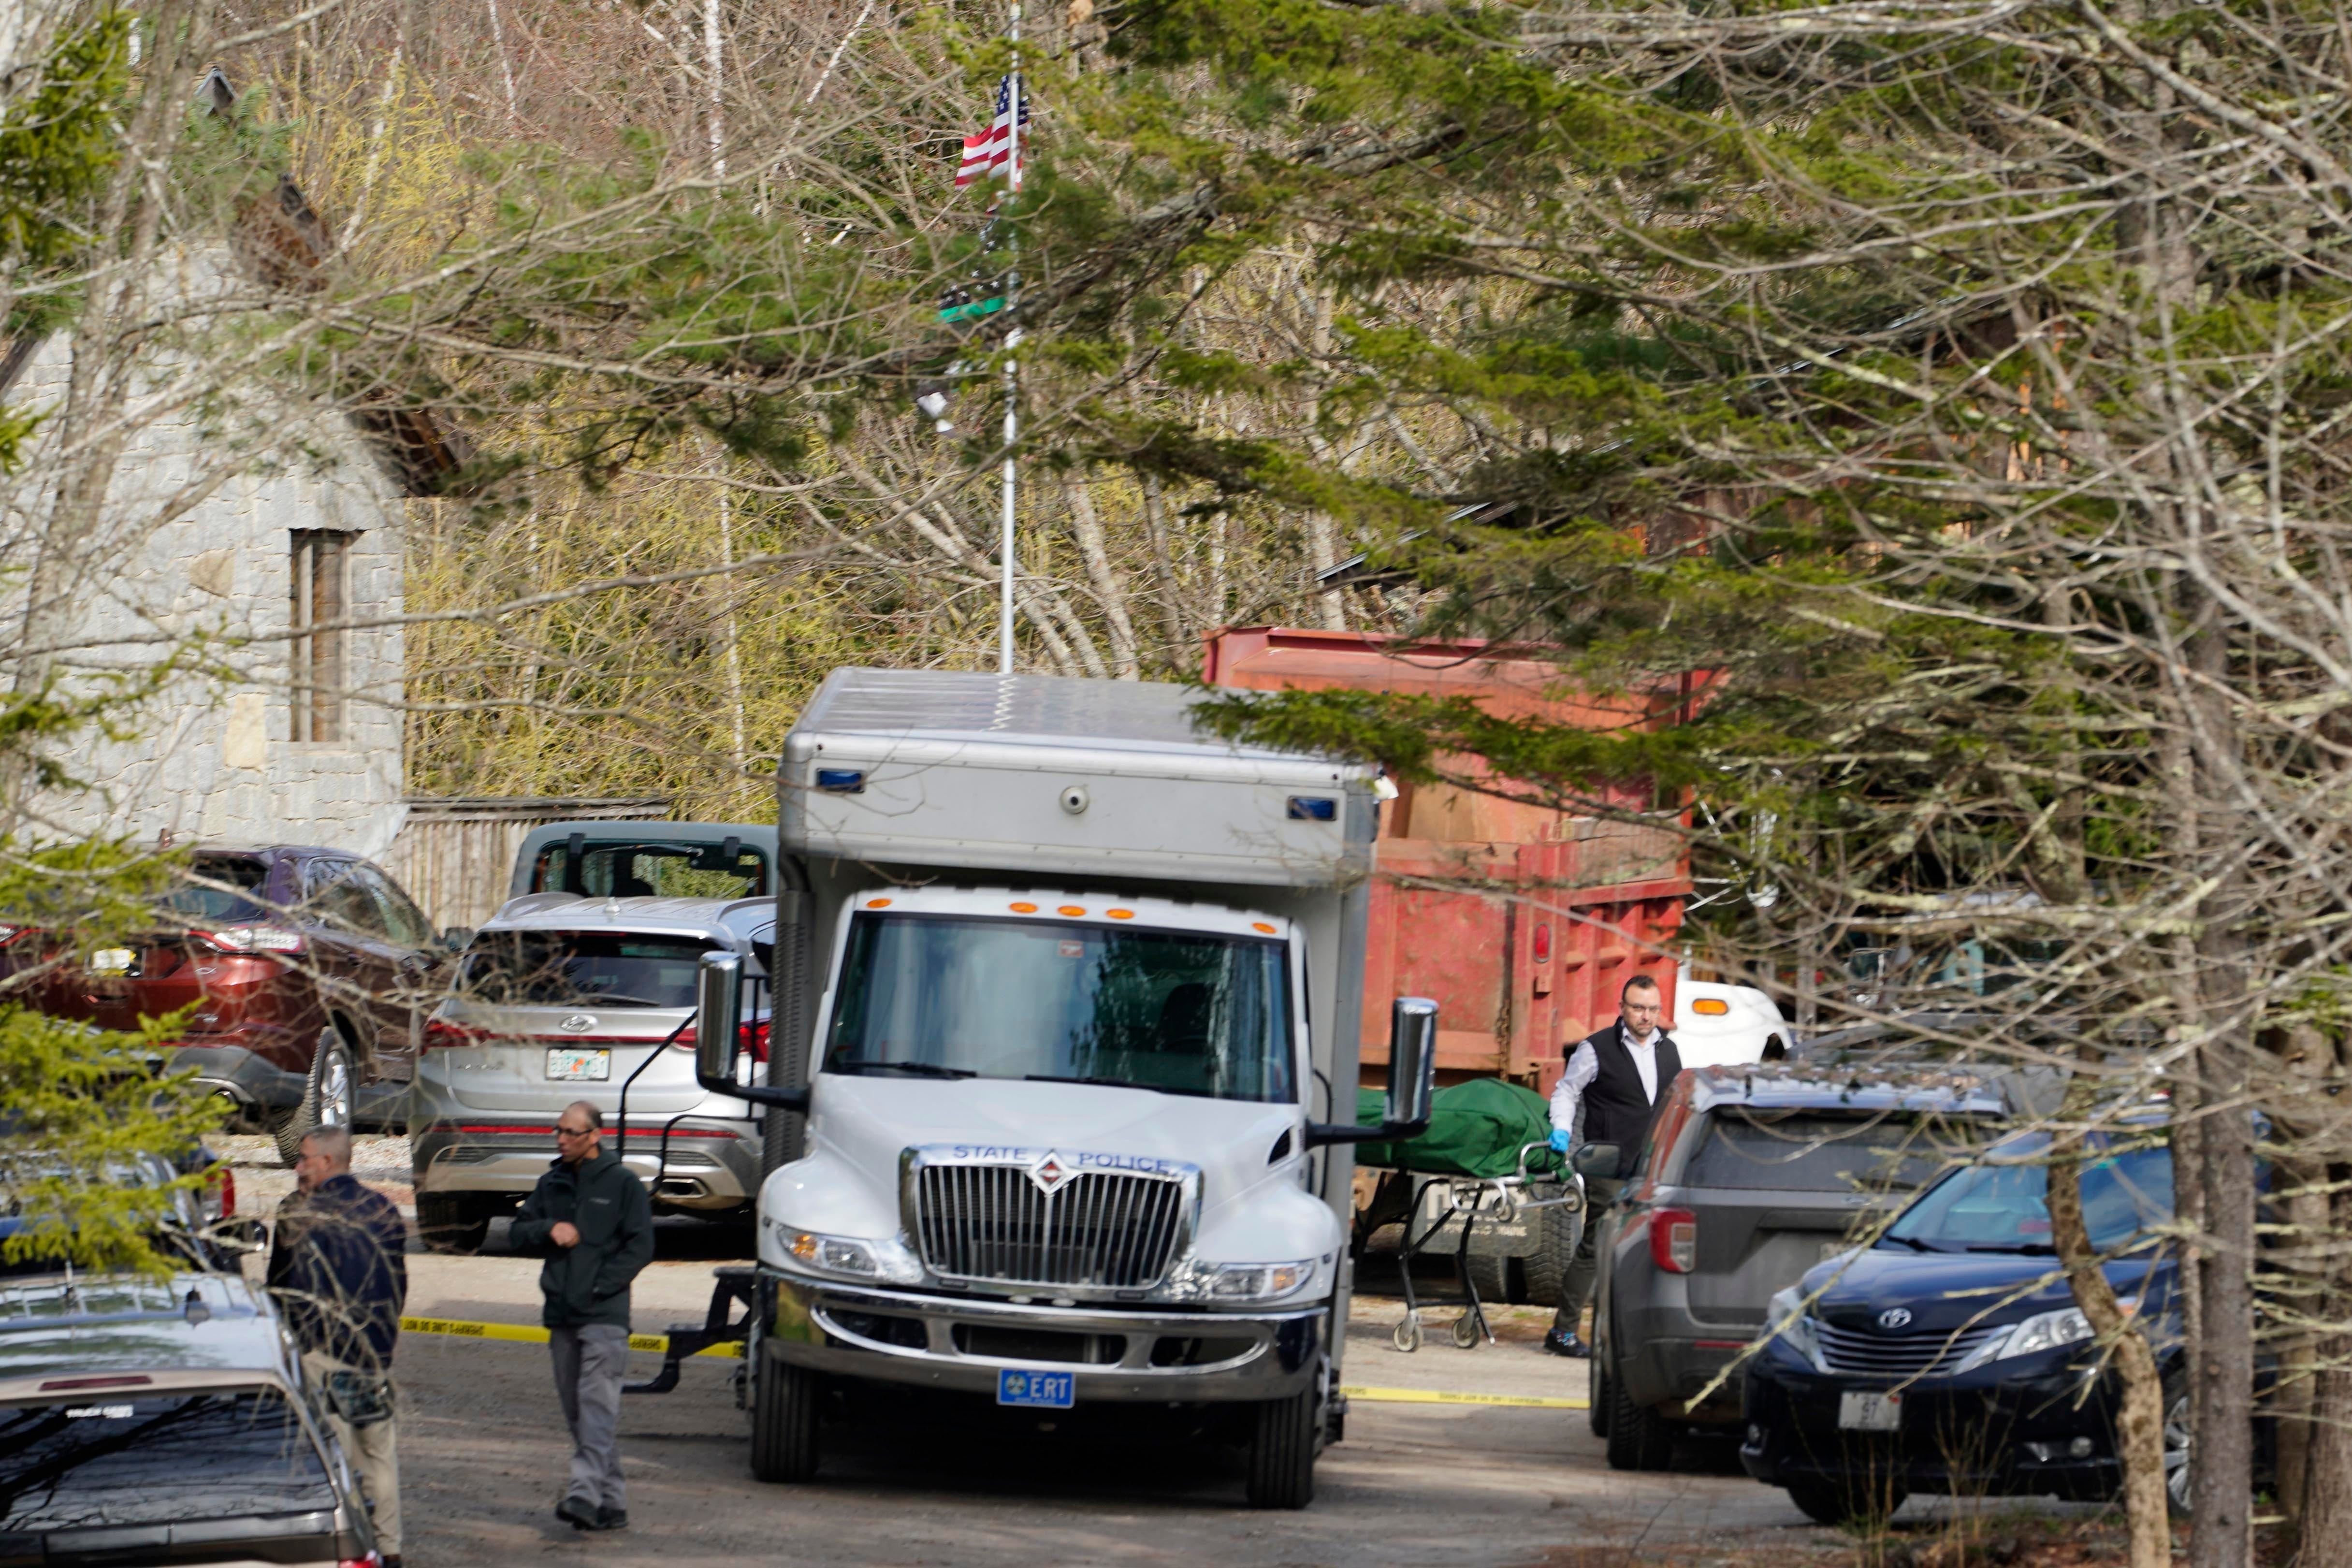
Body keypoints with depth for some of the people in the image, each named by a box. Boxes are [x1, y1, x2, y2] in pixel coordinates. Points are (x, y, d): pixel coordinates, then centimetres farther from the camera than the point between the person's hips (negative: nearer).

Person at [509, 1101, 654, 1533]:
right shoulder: (552, 1185, 16)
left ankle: (588, 1494, -27)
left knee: (598, 1404, -17)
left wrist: (598, 1288, -11)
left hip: (604, 1315, -6)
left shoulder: (622, 1184, 0)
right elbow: (518, 1234, 17)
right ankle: (611, 1504, 10)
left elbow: (640, 1246, -4)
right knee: (576, 1411, 5)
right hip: (562, 1317, 6)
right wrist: (549, 1229, -4)